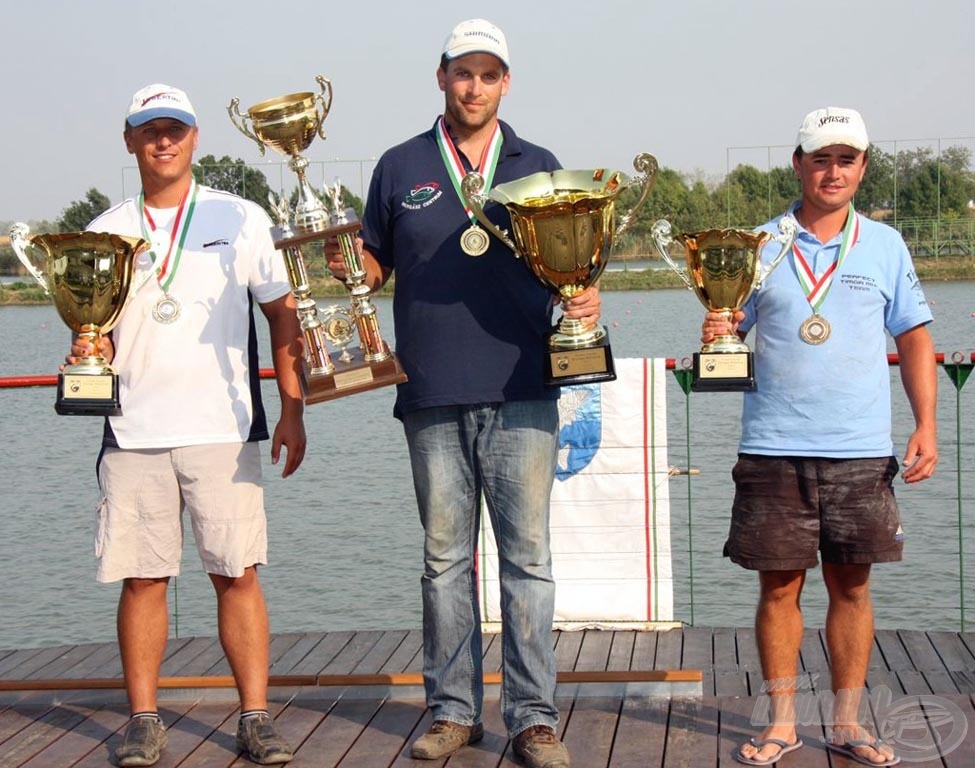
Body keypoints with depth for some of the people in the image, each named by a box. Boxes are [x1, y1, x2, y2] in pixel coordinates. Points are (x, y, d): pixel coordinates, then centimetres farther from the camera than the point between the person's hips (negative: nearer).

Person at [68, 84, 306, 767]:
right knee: (141, 576, 2)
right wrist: (87, 351, -9)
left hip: (223, 429, -2)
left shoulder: (239, 219, 7)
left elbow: (282, 314, 8)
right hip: (133, 431, 2)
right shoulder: (106, 232, 12)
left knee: (237, 574, -3)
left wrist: (293, 410, 0)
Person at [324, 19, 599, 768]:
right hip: (433, 396, 1)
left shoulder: (538, 165, 10)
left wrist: (584, 296, -9)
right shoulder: (401, 167, 10)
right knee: (445, 557, 7)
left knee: (527, 555, -1)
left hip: (520, 392, -1)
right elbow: (378, 264, 14)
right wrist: (347, 263, -8)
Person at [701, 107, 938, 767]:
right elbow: (728, 328, 9)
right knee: (779, 584, 4)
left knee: (851, 584, 5)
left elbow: (914, 340, 9)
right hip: (775, 448, 0)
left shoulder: (885, 246, 7)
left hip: (862, 451, 1)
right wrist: (716, 333, -15)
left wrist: (926, 425, 0)